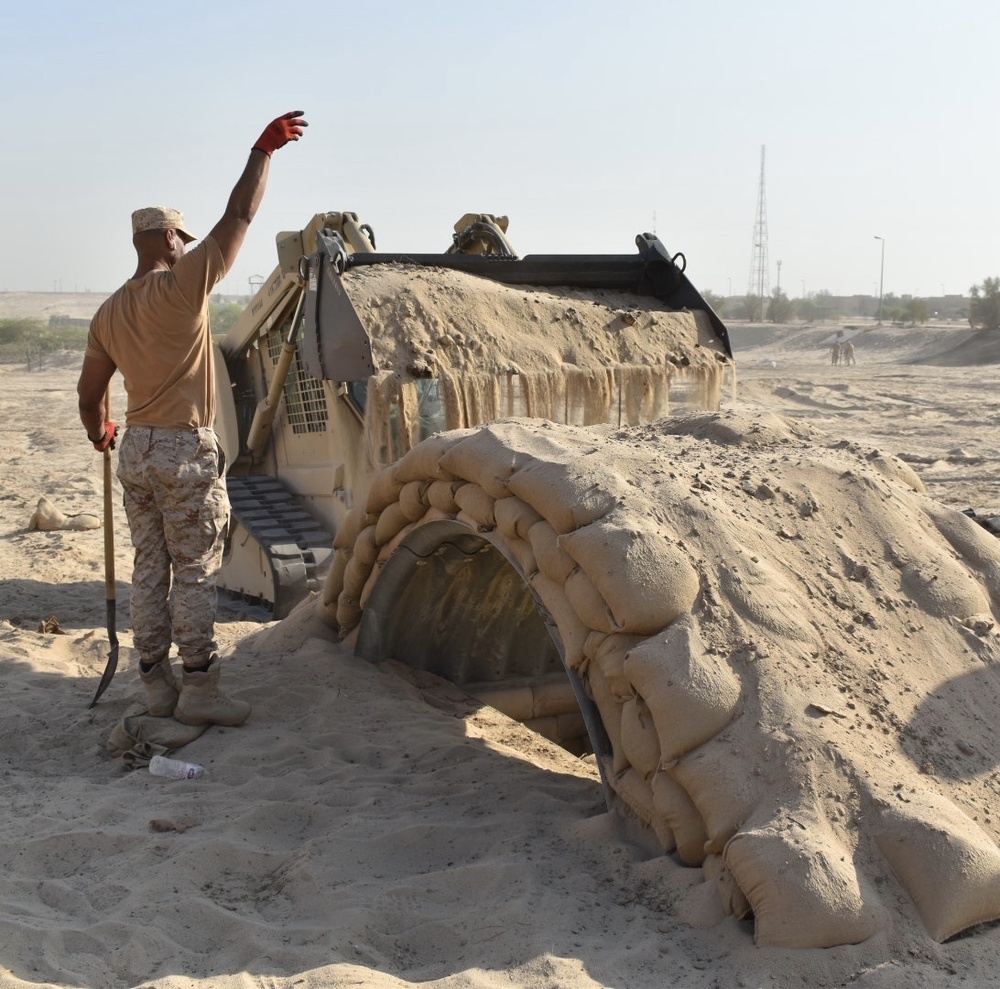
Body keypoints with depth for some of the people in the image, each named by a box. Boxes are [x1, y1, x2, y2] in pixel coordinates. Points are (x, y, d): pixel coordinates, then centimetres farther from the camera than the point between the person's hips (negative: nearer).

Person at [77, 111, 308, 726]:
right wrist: (263, 152, -2)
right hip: (187, 451, -7)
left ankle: (156, 683, 17)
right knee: (196, 571, -2)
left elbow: (90, 391, 15)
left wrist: (99, 432, 34)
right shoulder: (183, 285, -11)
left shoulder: (109, 312, 8)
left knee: (151, 569, 11)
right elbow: (239, 218, -10)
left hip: (136, 450, 7)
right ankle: (199, 690, 2)